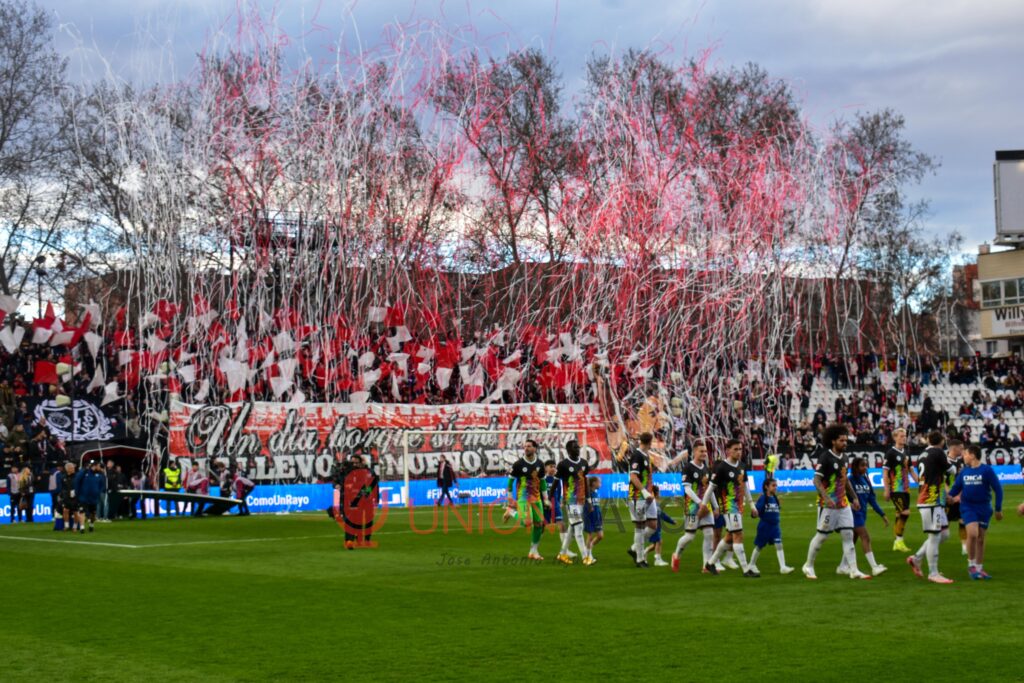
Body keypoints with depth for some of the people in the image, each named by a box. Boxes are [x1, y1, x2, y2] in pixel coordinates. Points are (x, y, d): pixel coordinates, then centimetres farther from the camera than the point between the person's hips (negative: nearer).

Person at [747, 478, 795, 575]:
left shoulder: (775, 498, 7)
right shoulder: (763, 498, -12)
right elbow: (757, 510, -16)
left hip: (775, 526, 5)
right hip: (764, 526, -5)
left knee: (779, 545, -7)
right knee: (759, 546, 9)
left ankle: (783, 567, -11)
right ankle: (752, 565, 25)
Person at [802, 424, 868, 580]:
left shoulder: (843, 457, 10)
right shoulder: (825, 457, -13)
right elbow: (816, 480, -18)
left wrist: (854, 498, 20)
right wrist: (826, 497, -29)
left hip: (844, 503, 7)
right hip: (828, 504, -7)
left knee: (848, 536, 2)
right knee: (822, 536, 2)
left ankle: (853, 570, 2)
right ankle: (808, 566, 18)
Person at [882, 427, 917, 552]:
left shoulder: (906, 453, 14)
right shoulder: (891, 453, -8)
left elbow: (911, 470, 20)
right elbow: (885, 472, -10)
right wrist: (886, 490, -14)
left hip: (905, 489, 7)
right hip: (896, 489, -7)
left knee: (900, 515, 8)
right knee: (905, 513, -16)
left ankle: (897, 542, 13)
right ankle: (899, 541, -9)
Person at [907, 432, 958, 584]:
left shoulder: (925, 454, 13)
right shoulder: (938, 452, -11)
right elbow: (951, 470, -2)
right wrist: (949, 461, 16)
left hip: (934, 501, 9)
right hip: (931, 502, -9)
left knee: (944, 534, 14)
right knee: (935, 536, -4)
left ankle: (916, 558, 18)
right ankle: (933, 573, -1)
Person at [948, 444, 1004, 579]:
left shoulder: (987, 470, -6)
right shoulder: (964, 471, 4)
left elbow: (998, 489, -2)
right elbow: (956, 487, 13)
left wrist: (998, 509, -4)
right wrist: (948, 497, -4)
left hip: (984, 507, -1)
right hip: (968, 506, 1)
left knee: (981, 539, 6)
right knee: (972, 533, -19)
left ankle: (979, 568, 17)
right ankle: (971, 565, -5)